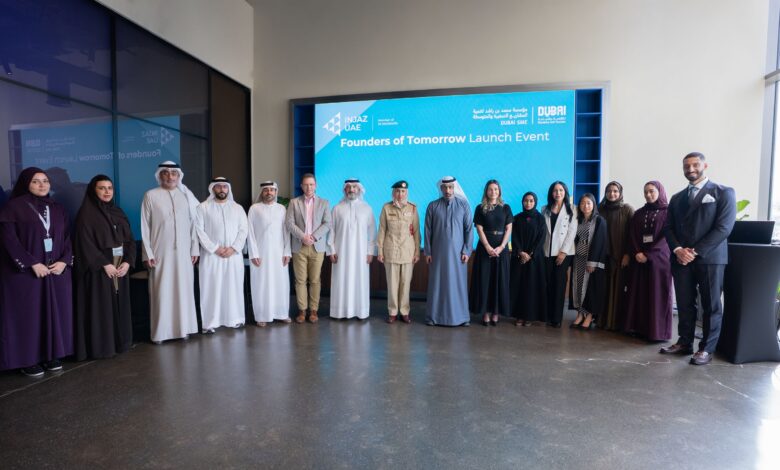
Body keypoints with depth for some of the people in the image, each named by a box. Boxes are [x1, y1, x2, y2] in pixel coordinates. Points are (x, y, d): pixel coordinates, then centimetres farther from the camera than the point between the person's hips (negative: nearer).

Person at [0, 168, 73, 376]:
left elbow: (67, 238, 9)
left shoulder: (58, 209, 11)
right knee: (28, 314, 2)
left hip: (57, 270, 4)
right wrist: (32, 263, -15)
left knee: (55, 311, 7)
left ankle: (52, 354, 18)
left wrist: (64, 261, -6)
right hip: (24, 270, -4)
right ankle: (28, 359, 13)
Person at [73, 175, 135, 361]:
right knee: (100, 308, -1)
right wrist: (105, 264, -16)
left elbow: (129, 239, 8)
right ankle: (100, 347, 8)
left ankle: (119, 342, 19)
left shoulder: (118, 212, 12)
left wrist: (127, 262, -5)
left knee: (119, 306, 10)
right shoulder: (86, 214, -5)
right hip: (98, 270, -5)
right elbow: (85, 244, -13)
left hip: (121, 268, 6)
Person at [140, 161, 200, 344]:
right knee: (162, 292, 2)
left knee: (184, 290, 6)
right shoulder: (150, 196, 2)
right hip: (161, 253, -2)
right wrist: (147, 253, -5)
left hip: (183, 252, 2)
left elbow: (193, 223, 7)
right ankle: (160, 332, 12)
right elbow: (145, 227, 0)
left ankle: (183, 328, 16)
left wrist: (195, 249, 4)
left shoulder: (186, 195, 8)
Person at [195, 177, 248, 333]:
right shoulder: (203, 207, 2)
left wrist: (233, 248, -9)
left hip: (234, 254, 2)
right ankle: (209, 322, 7)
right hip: (211, 255, -2)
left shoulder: (237, 208, 10)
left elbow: (243, 230, 4)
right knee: (211, 288, 0)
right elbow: (199, 231, -4)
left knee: (233, 287, 6)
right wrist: (215, 248, -12)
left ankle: (235, 319, 17)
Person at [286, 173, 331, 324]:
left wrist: (313, 237, -13)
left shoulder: (324, 203, 8)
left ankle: (313, 310, 12)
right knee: (300, 280, 2)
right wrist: (303, 236, -13)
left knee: (315, 280, 2)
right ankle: (302, 310, 12)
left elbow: (327, 224, -1)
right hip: (299, 247, 0)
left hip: (317, 246, 0)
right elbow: (289, 223, -1)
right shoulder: (294, 202, 8)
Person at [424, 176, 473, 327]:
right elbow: (428, 230, 2)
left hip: (457, 251, 0)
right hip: (438, 251, 0)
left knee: (458, 283, 4)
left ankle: (460, 316, 15)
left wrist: (467, 251, -5)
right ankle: (434, 316, 15)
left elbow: (469, 229, 0)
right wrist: (427, 252, 0)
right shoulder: (433, 206, 1)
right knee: (437, 283, 4)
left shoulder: (464, 205, 0)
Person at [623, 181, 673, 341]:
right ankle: (638, 327, 9)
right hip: (638, 259, 4)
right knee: (638, 293, 3)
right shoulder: (639, 213, 14)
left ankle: (657, 330, 4)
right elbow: (632, 235, 6)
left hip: (659, 259, -4)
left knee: (657, 295, -2)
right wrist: (637, 253, -10)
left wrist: (648, 254, -14)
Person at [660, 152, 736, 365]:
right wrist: (678, 249, -8)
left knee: (711, 306, 3)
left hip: (710, 258, -4)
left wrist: (695, 251, -14)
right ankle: (684, 343, 18)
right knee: (685, 304, 8)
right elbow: (668, 227, 10)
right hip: (681, 258, 4)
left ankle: (706, 349, 11)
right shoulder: (677, 198, 17)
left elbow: (724, 227, -8)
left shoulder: (723, 192, 2)